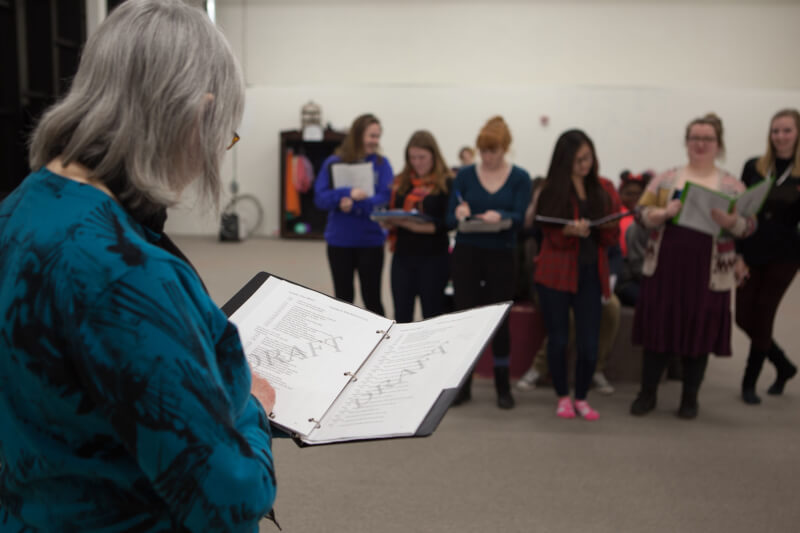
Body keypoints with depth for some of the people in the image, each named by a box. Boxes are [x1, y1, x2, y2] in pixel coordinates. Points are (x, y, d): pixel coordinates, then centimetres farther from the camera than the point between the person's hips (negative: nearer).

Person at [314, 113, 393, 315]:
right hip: (339, 241, 1)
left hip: (371, 241, -1)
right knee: (343, 298, 11)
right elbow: (320, 198, -7)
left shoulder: (381, 164, -1)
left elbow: (385, 199, -10)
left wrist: (354, 205, -22)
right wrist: (348, 193, -23)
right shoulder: (333, 163, 0)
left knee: (372, 298, 5)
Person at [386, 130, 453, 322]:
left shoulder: (446, 183, -4)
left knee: (432, 314, 6)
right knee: (401, 315, 7)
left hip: (433, 257, -4)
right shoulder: (401, 182, 11)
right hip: (403, 255, 4)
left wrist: (427, 227, -25)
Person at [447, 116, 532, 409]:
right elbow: (449, 219, -1)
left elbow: (520, 218, -11)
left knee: (499, 320, 5)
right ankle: (463, 385, 14)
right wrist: (458, 214, -24)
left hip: (501, 256, -1)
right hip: (466, 254, 1)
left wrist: (499, 216, -32)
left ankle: (503, 386, 18)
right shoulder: (465, 175, 3)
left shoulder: (519, 178, 0)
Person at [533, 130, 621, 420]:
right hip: (556, 273, -2)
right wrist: (571, 231, -24)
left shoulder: (605, 189, 7)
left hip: (591, 273, 2)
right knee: (558, 339, 4)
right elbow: (552, 238, -3)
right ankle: (563, 397, 22)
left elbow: (612, 237, 8)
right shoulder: (552, 191, -1)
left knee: (589, 343, -1)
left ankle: (582, 398, 20)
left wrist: (608, 226, -15)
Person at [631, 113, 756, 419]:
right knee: (658, 328, 5)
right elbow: (642, 213, 2)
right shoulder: (665, 179, 7)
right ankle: (647, 394, 20)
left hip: (708, 273, 0)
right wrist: (664, 213, -18)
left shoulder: (732, 185, 5)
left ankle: (690, 398, 23)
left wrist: (729, 221, -22)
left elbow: (749, 226, -1)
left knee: (700, 334, 6)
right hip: (665, 267, 1)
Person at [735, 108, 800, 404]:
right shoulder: (753, 167, 3)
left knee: (762, 317, 1)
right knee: (744, 318, 5)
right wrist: (736, 252, -3)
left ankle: (749, 382, 18)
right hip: (750, 252, 3)